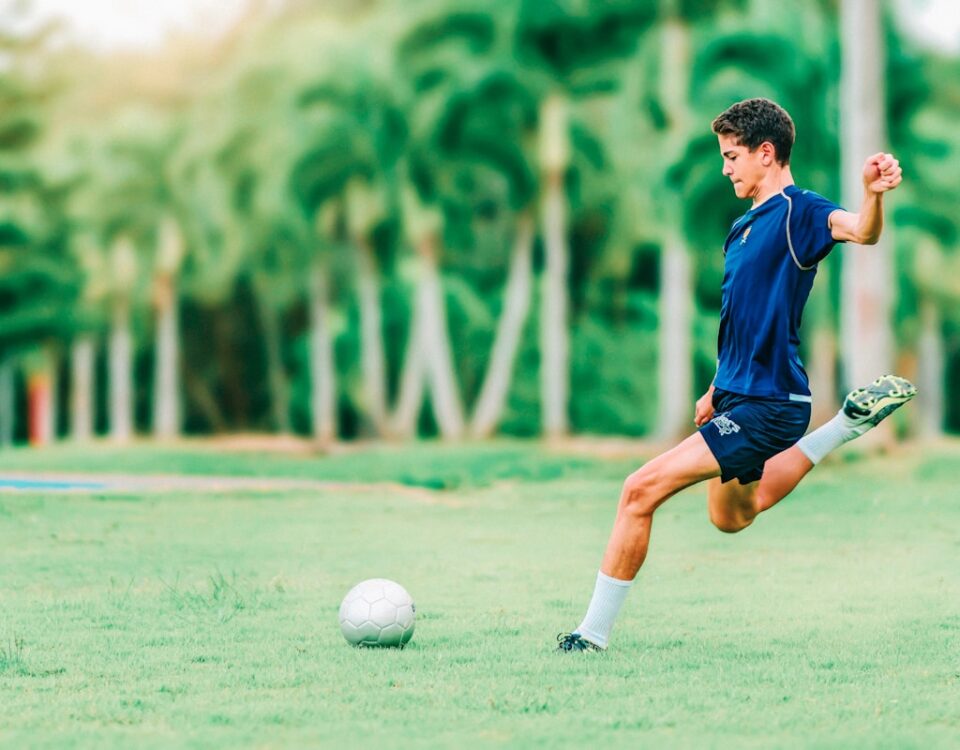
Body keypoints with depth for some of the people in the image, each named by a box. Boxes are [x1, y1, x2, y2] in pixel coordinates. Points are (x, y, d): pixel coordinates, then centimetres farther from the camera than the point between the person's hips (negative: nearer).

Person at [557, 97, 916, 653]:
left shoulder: (799, 210, -13)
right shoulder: (745, 227, 14)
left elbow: (862, 231, -34)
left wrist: (873, 192, -54)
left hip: (768, 405, -10)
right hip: (739, 397, 10)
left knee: (642, 490, -16)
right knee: (732, 516, 31)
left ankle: (595, 633, -8)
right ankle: (852, 422, 28)